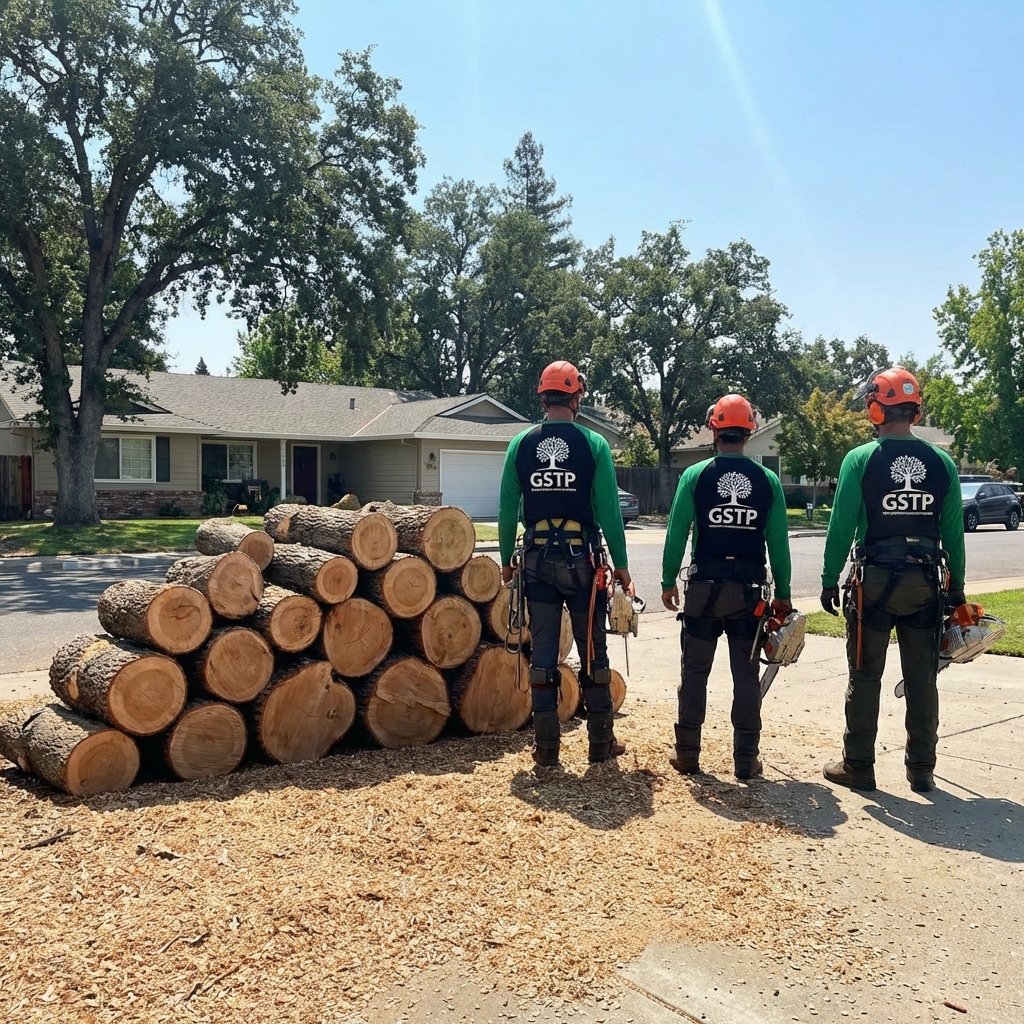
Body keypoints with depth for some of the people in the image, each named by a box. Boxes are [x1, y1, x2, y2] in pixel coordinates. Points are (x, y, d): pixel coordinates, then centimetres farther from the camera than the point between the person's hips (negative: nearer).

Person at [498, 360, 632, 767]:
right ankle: (601, 741, 17)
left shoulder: (520, 445, 2)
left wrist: (506, 561, 13)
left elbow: (507, 510, 3)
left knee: (542, 651, 7)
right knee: (593, 651, 9)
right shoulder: (593, 444, -4)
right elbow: (609, 511, -6)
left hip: (537, 558, 2)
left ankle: (546, 746, 12)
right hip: (581, 558, -2)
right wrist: (621, 566, 2)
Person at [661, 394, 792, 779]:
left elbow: (676, 533, -5)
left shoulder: (695, 475, -4)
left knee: (695, 671, 8)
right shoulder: (768, 480, 0)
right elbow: (778, 541, 1)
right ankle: (746, 759, 12)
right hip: (749, 589, 1)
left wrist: (668, 582, 5)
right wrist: (783, 595, 8)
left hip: (704, 587, -1)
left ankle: (687, 753, 13)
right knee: (746, 675, 7)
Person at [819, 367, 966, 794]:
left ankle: (858, 767, 11)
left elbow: (841, 526, -9)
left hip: (874, 581, -3)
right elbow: (954, 530, 4)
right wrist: (956, 585, 12)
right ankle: (921, 770, 17)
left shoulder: (860, 459, -8)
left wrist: (829, 580, -2)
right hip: (924, 581, 3)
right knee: (922, 679, 9)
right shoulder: (941, 462, 2)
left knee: (865, 678, 6)